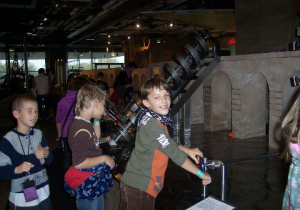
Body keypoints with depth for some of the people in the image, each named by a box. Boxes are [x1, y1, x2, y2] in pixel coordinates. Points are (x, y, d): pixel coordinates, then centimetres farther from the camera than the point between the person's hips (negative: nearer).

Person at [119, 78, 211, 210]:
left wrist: (187, 150, 12)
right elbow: (175, 154, -20)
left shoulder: (148, 119, 4)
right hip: (139, 188, -9)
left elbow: (167, 143, 20)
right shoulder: (153, 125, -24)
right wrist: (200, 174, -10)